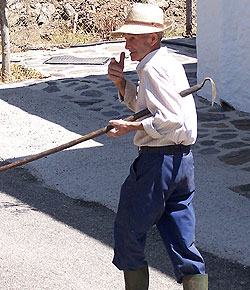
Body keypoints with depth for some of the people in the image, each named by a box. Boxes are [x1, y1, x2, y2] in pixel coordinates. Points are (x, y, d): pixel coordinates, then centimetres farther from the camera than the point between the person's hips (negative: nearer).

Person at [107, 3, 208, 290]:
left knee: (127, 230, 8)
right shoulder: (168, 62, 17)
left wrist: (130, 126, -15)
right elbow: (140, 104, 25)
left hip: (158, 161, -9)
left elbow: (170, 118, -23)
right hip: (182, 159, 9)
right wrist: (121, 82, 9)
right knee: (181, 239, 10)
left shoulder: (153, 67, -15)